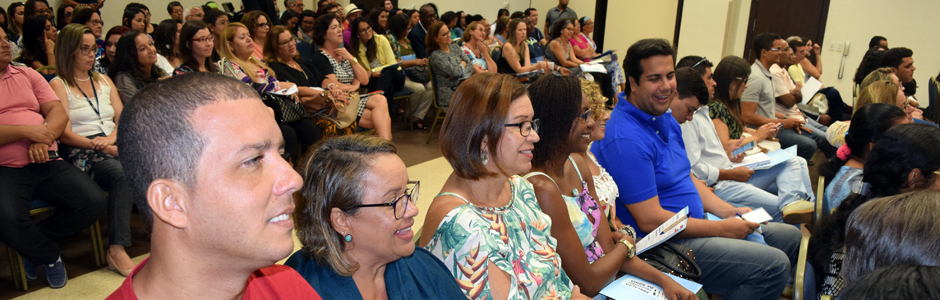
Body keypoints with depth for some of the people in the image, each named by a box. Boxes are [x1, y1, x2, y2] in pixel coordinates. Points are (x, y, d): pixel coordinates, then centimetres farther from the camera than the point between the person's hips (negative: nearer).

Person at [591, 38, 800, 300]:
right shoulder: (625, 139, -24)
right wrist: (723, 229, -16)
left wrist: (728, 211, 3)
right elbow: (650, 220, -24)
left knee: (790, 236, 15)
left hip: (693, 225, 10)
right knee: (774, 265, -19)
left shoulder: (665, 118, 8)